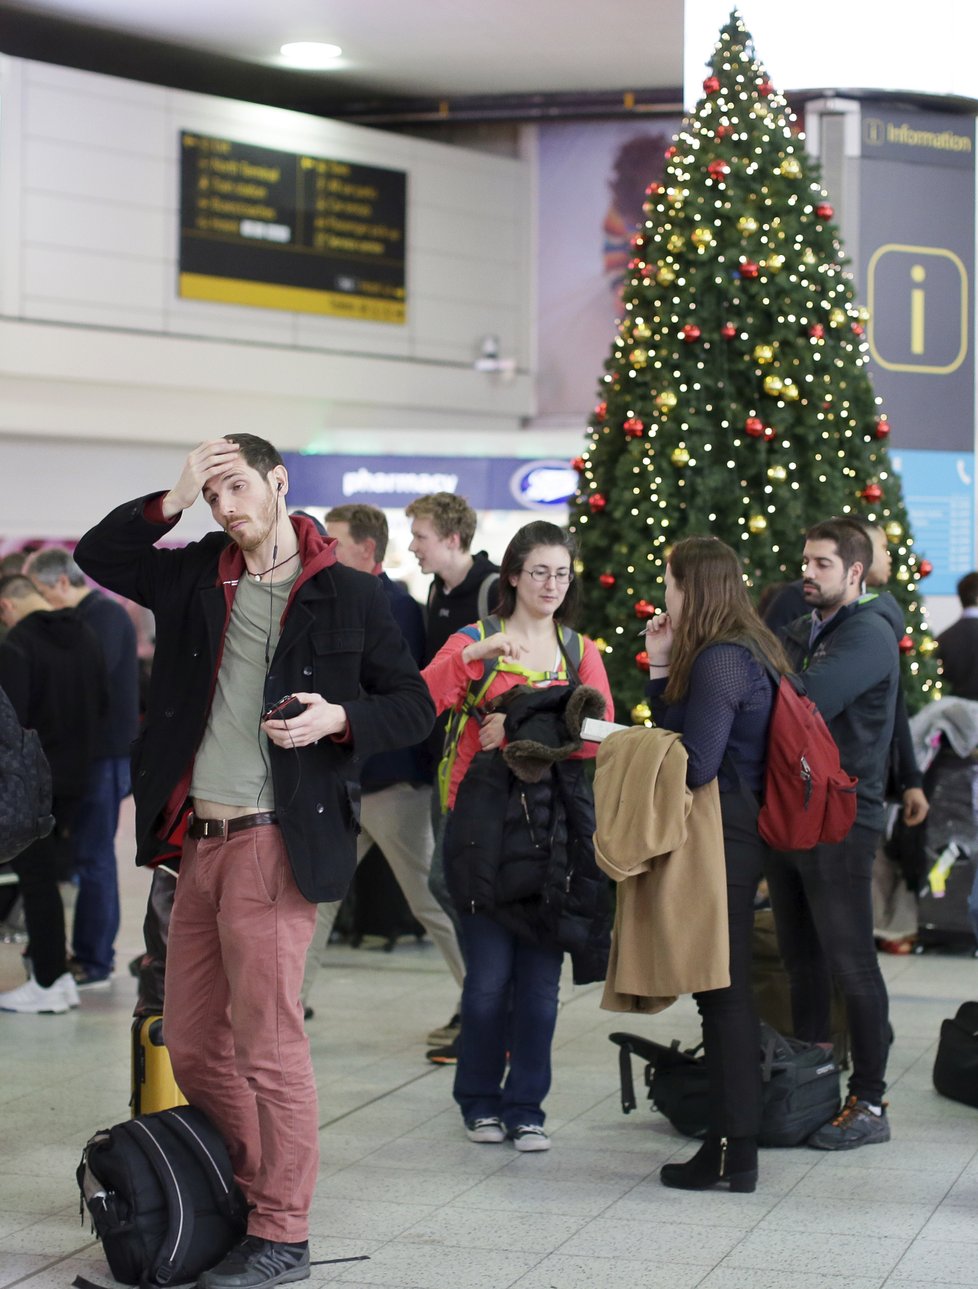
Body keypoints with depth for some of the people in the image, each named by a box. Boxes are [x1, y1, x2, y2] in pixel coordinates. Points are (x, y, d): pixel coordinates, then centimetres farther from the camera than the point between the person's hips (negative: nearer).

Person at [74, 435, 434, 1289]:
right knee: (192, 1040, 11)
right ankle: (234, 1198, 26)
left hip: (274, 840, -6)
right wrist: (174, 499, 0)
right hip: (200, 838, 6)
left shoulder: (349, 597, -2)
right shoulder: (200, 576, 12)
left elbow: (413, 706, 3)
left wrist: (340, 719, -16)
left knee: (266, 1040, -5)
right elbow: (96, 557, 11)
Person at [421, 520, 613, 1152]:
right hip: (486, 821, -2)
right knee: (489, 976, -3)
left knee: (541, 977, 3)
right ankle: (480, 1102, 15)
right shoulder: (473, 642, 5)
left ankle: (525, 1108, 12)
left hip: (556, 822, 2)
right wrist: (471, 654, -24)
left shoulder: (581, 653, 14)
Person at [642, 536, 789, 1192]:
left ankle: (732, 1153, 3)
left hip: (721, 842, -10)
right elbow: (685, 731, 16)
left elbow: (695, 764, -22)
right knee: (728, 994, 14)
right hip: (742, 836, 10)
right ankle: (735, 1142, 20)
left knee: (724, 996, -4)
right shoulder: (748, 651, 14)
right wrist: (662, 669, 8)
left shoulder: (719, 661, -17)